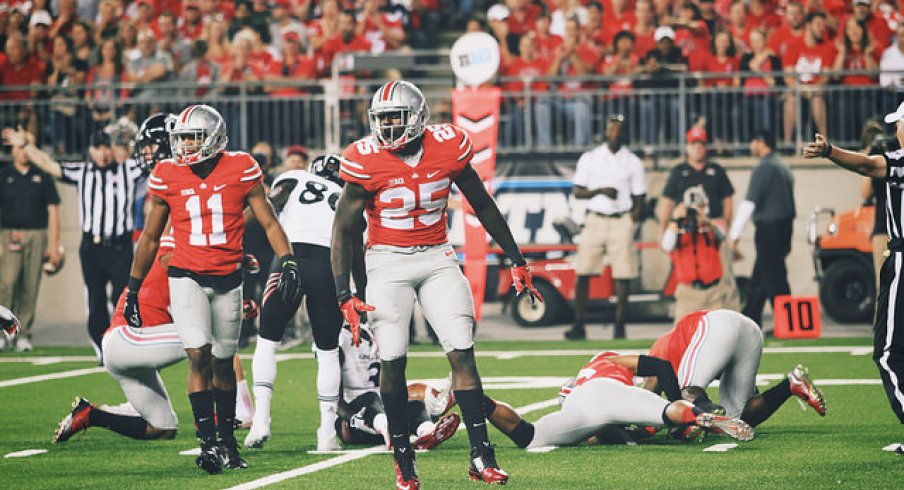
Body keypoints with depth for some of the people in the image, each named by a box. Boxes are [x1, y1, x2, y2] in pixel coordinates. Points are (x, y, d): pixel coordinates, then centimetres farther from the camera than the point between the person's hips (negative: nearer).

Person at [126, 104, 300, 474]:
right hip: (187, 278, -1)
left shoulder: (241, 170, -5)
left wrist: (287, 261, -13)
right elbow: (150, 238, 9)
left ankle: (227, 439, 26)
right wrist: (133, 288, 11)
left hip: (228, 280, 1)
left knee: (222, 362, 11)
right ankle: (208, 443, -12)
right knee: (198, 356, -15)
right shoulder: (167, 177, -1)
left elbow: (269, 223, 1)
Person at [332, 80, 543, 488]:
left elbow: (483, 206, 7)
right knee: (392, 359, -9)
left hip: (436, 257, 2)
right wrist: (344, 296, -14)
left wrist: (517, 261, 11)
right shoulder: (367, 161, -13)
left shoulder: (448, 147, -7)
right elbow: (343, 230, -6)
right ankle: (403, 457, 5)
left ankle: (481, 455, -6)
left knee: (462, 351, -8)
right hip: (388, 261, -2)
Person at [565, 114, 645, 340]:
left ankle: (619, 326, 0)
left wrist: (634, 217, -9)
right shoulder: (590, 158, 8)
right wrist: (600, 190, -12)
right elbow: (577, 192, 5)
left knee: (623, 275, -5)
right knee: (582, 273, -5)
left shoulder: (633, 162, 6)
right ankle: (578, 325, -2)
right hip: (595, 218, 1)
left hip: (622, 221, -1)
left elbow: (639, 198, 6)